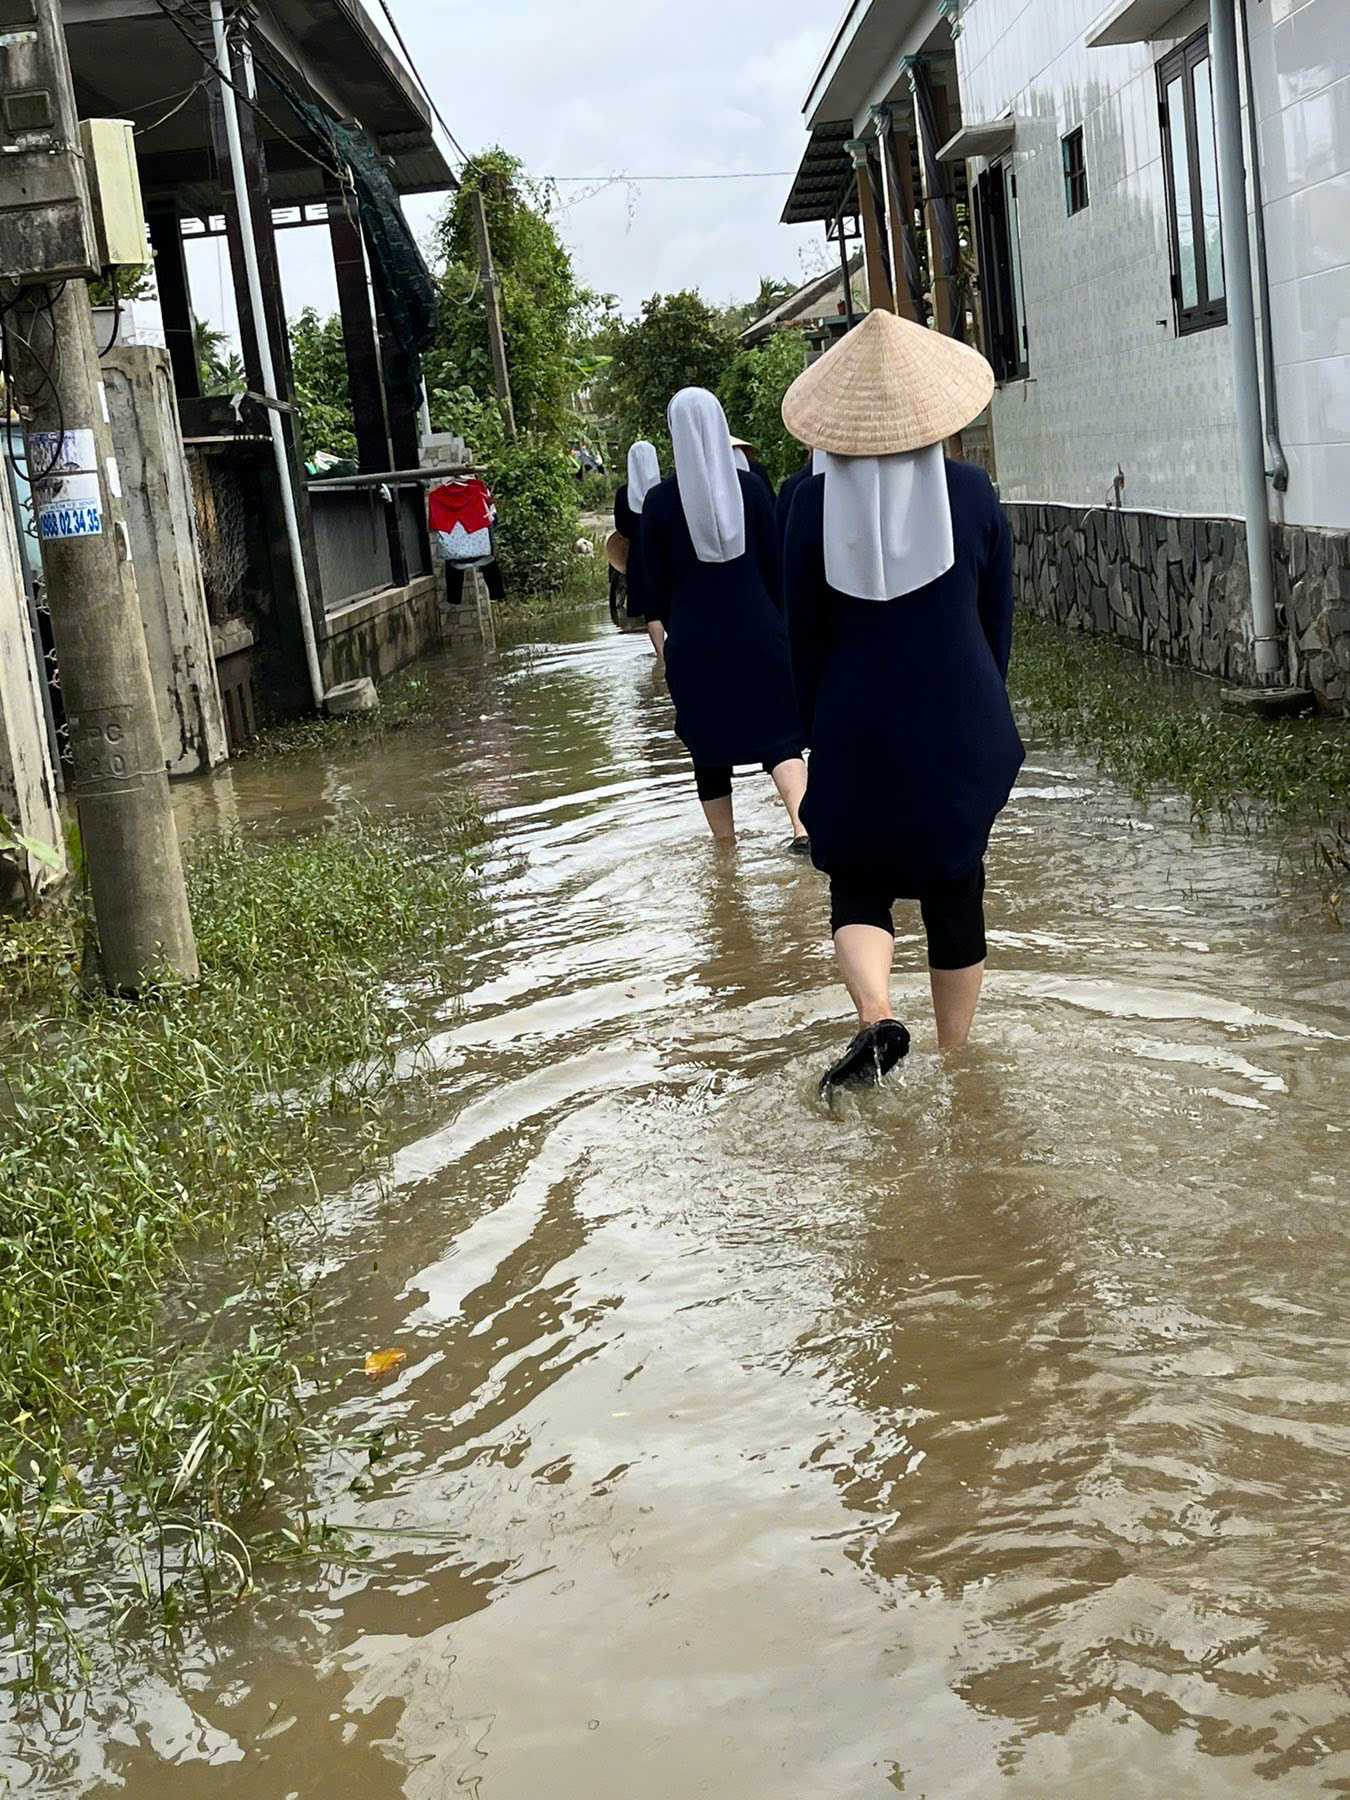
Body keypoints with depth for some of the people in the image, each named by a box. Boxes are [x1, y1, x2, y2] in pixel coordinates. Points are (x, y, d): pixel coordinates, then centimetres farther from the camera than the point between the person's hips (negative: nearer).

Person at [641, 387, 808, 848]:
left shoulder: (659, 501, -5)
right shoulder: (750, 488, -2)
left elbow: (654, 584, -2)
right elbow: (774, 564, 3)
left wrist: (662, 642, 7)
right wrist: (780, 622, 13)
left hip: (693, 641, 0)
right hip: (758, 632, 0)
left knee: (708, 744, 11)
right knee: (778, 733, 3)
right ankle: (803, 828, -18)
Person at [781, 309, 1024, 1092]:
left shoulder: (815, 503, -8)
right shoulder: (971, 492, -6)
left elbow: (805, 636, -1)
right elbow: (998, 621, 3)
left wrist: (818, 729, 11)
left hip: (856, 733, -1)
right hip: (961, 725, 1)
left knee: (859, 886, 12)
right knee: (956, 891, 13)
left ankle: (877, 1016, -14)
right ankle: (954, 1058, 22)